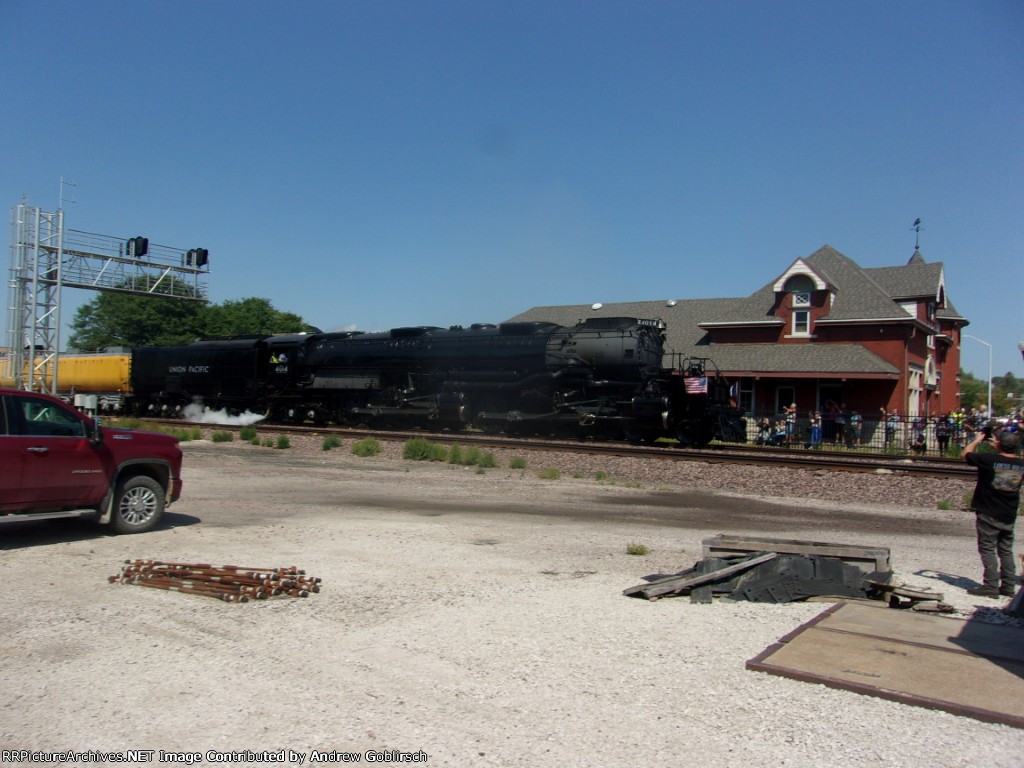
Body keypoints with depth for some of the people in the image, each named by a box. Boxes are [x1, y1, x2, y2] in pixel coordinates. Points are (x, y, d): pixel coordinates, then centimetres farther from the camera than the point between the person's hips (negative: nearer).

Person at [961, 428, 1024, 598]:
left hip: (989, 514, -5)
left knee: (987, 549, 1)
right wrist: (997, 447, 24)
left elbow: (965, 455, -3)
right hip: (1009, 516, 5)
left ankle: (991, 586, -1)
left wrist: (977, 439, 11)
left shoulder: (989, 459, -19)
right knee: (1006, 551, 14)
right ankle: (1008, 586, 17)